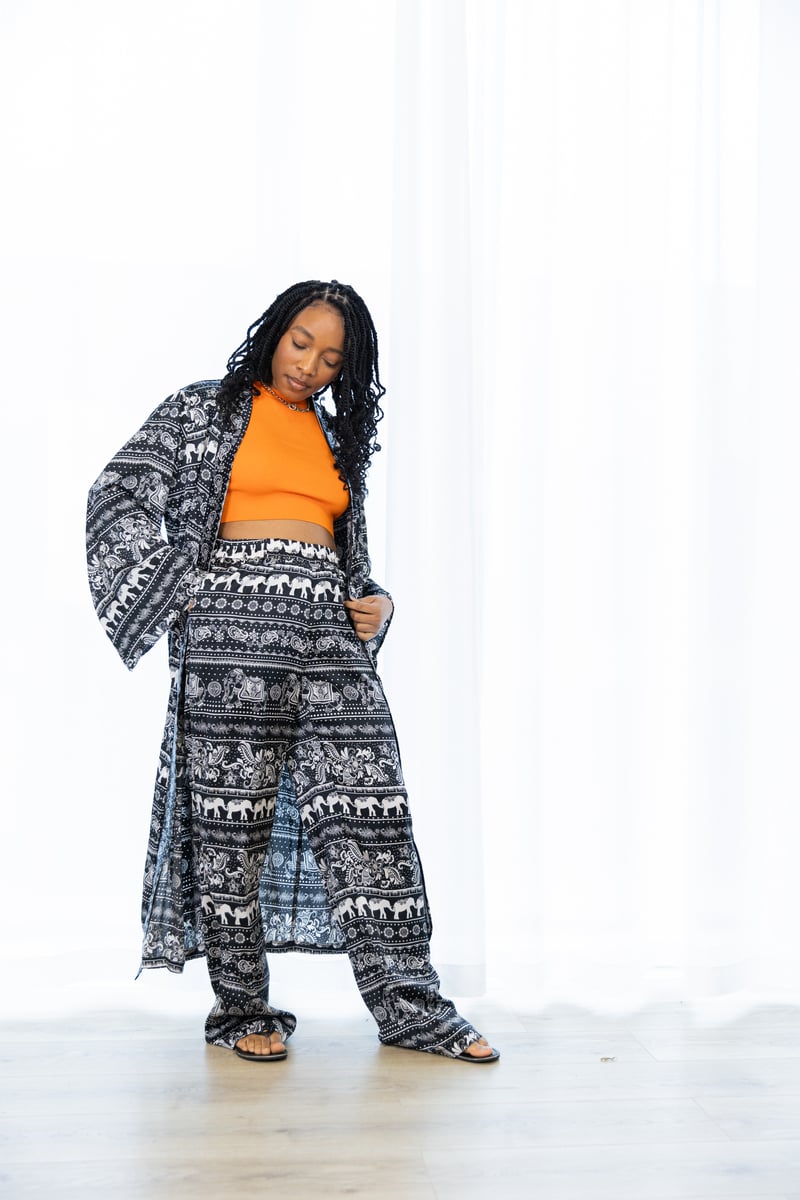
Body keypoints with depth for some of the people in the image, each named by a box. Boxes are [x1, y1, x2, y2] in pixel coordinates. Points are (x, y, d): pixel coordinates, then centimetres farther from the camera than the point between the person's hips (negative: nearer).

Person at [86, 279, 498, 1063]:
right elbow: (120, 494, 2)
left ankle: (405, 1002, 1)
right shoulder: (203, 409, 10)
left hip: (329, 630, 4)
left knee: (368, 802, -4)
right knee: (233, 807, -3)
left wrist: (377, 604, 8)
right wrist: (176, 587, -6)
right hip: (233, 621, -4)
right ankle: (241, 1008, 9)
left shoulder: (338, 439, 24)